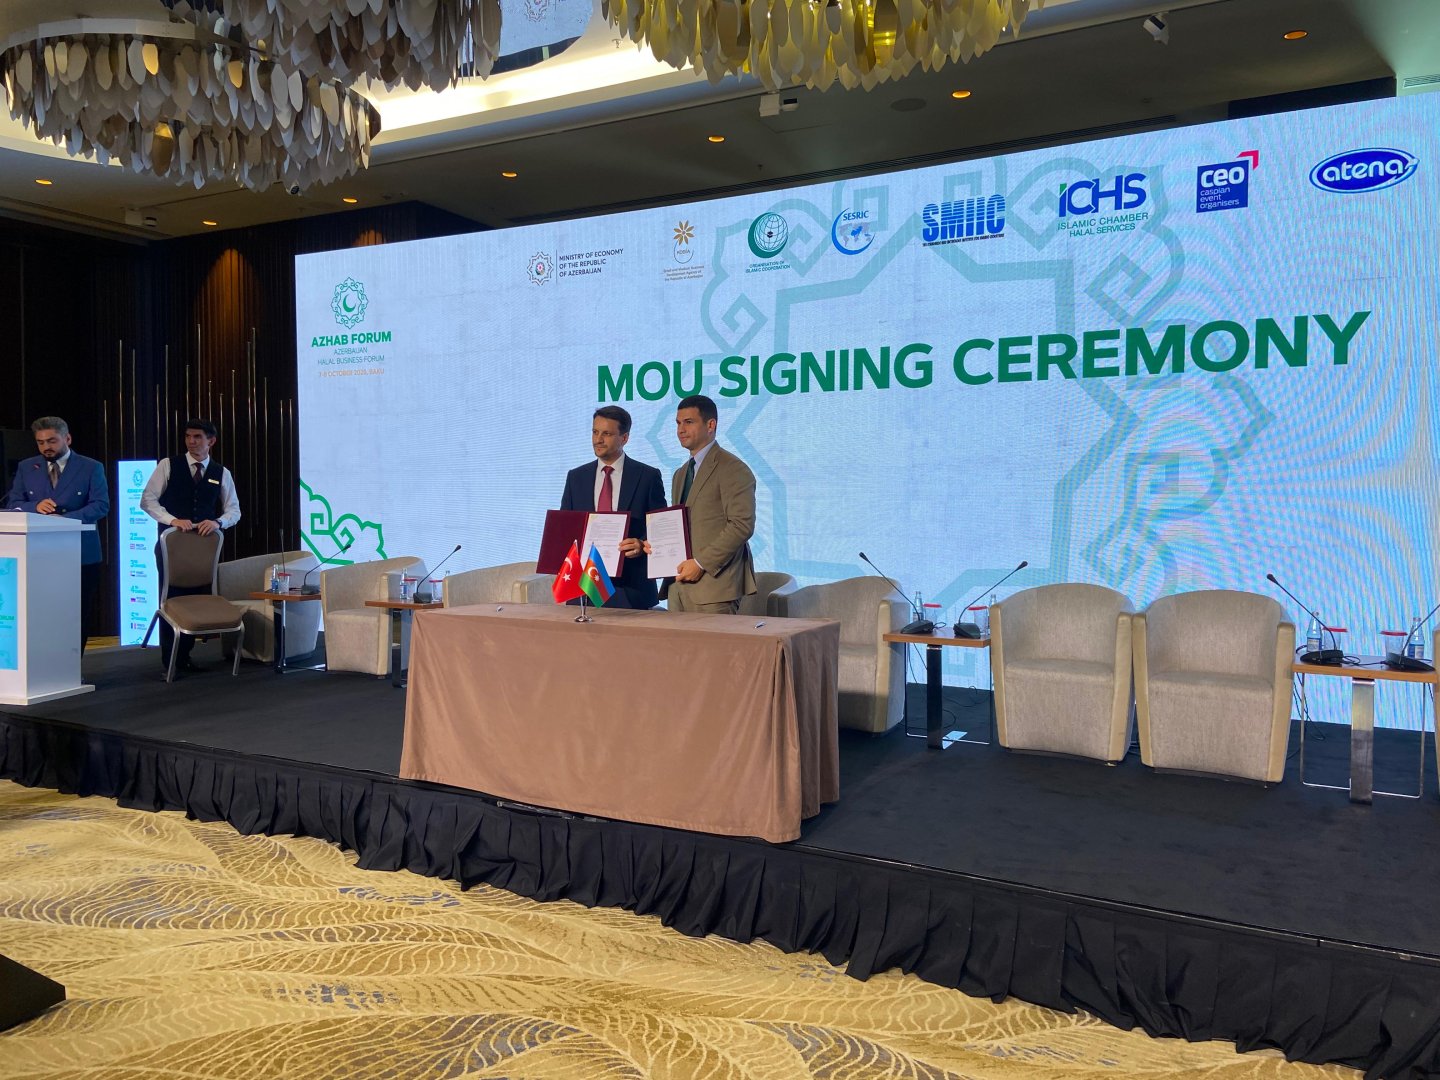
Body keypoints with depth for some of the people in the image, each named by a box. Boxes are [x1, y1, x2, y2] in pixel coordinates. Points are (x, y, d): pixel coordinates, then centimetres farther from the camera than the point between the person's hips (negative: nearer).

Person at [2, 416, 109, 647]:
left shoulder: (91, 468, 2)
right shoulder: (26, 468, 11)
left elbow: (101, 505, -8)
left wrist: (66, 519, -23)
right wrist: (35, 506, -16)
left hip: (80, 555, -2)